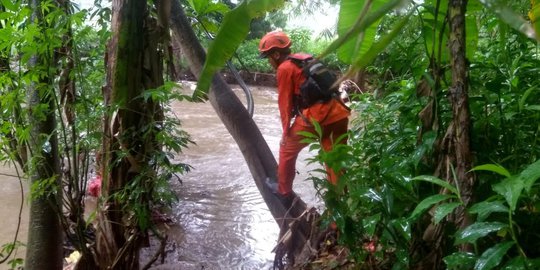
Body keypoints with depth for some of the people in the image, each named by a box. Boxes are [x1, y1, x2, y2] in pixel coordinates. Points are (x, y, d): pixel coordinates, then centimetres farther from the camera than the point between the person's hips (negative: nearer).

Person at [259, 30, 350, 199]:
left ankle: (283, 189, 27)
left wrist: (286, 131, 7)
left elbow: (285, 103, -1)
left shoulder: (285, 68, -2)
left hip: (316, 116, -7)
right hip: (339, 114, 7)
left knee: (287, 148, 14)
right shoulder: (304, 60, 22)